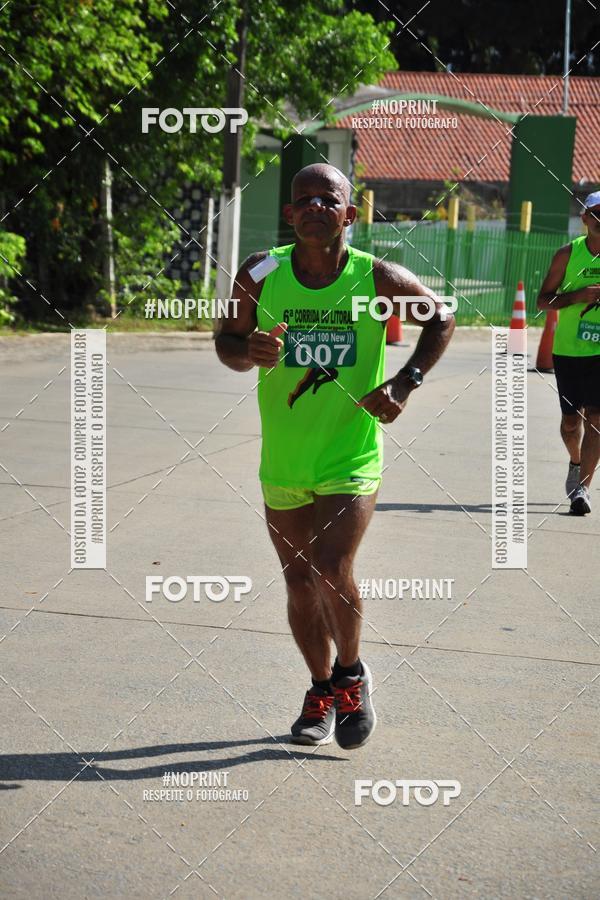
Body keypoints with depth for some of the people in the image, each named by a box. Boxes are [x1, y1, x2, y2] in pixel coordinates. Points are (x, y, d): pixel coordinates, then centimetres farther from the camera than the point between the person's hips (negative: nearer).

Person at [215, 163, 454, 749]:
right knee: (299, 585, 11)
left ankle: (352, 675, 12)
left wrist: (405, 382, -7)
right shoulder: (261, 274, -6)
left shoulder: (376, 277, -9)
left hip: (352, 458, -2)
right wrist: (249, 352, -19)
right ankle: (322, 692, 34)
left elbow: (440, 317, 6)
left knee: (331, 573, -17)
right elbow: (226, 341, 5)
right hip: (283, 463, 3)